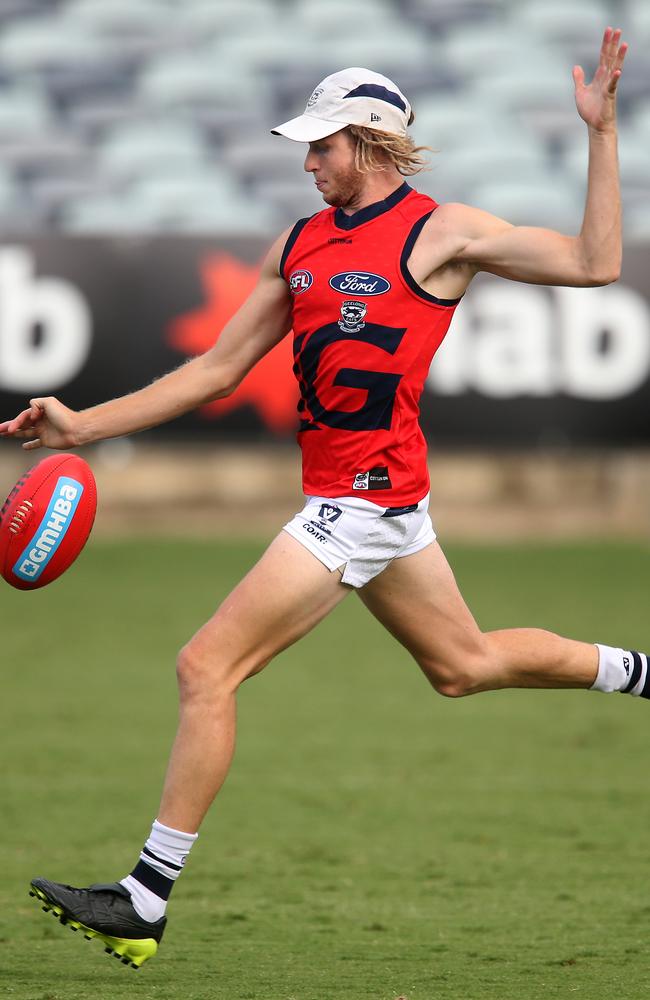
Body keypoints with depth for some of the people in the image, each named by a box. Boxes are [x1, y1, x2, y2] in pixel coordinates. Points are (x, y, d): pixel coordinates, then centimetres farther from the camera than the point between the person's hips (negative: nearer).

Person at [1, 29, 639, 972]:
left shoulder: (441, 232, -7)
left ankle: (146, 902, -8)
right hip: (360, 499, 8)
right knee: (465, 665, 23)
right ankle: (637, 671, 41)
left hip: (366, 499, -8)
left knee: (207, 670, -11)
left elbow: (595, 263, -8)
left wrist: (601, 130, -15)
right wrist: (84, 425, 10)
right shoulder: (299, 245, 13)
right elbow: (218, 370, 16)